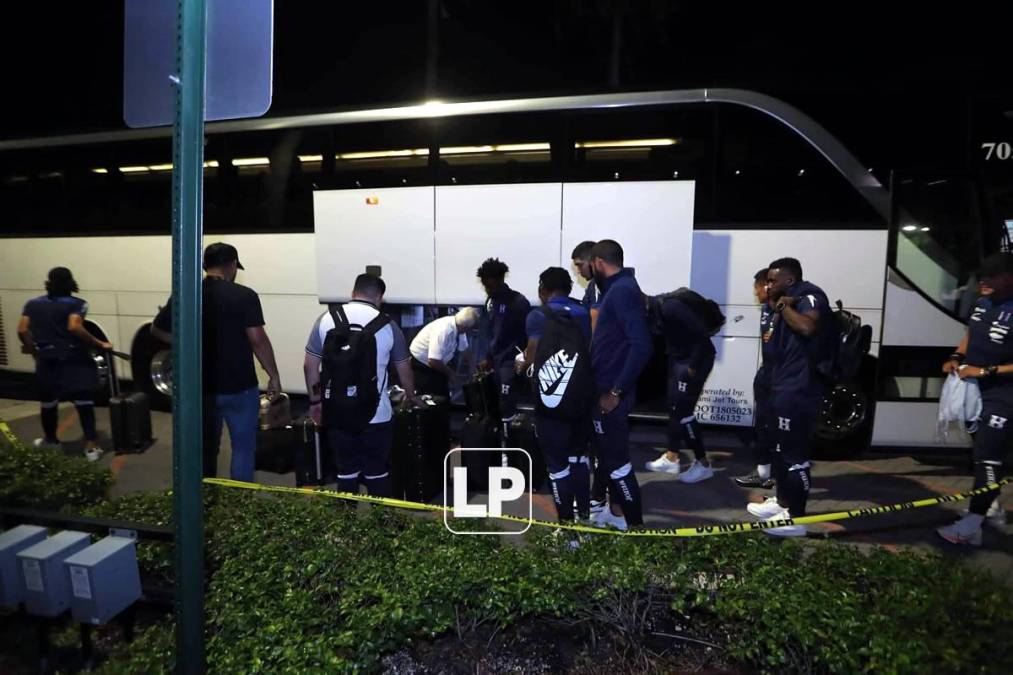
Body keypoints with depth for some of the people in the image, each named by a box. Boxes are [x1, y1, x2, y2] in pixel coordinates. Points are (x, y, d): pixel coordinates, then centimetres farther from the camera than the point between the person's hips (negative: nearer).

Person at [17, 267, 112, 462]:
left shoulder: (33, 304, 8)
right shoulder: (76, 304, -5)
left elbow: (22, 330, 2)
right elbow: (74, 327, -21)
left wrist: (31, 348, 19)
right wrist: (99, 344, -17)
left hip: (47, 360, 4)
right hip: (74, 359, -3)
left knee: (48, 401, 21)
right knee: (84, 402, -3)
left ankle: (50, 439, 40)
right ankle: (91, 446, -9)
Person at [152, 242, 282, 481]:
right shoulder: (244, 296, -13)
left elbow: (158, 330, 12)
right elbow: (258, 340, -17)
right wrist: (274, 376, -8)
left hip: (200, 388, 5)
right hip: (238, 387, -4)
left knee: (205, 448, 20)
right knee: (243, 447, 10)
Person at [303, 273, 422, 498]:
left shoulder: (326, 319, 0)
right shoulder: (388, 325, -3)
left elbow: (310, 365, 3)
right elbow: (404, 368, 9)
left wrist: (315, 401, 15)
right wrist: (411, 396, 26)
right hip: (375, 414, -2)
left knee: (345, 472, 14)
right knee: (377, 474, 11)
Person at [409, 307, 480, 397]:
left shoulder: (460, 328, -12)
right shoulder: (443, 330, -36)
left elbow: (464, 349, 4)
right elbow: (433, 361, -37)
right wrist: (450, 372, -21)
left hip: (436, 364, 8)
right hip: (420, 364, -7)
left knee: (443, 396, 12)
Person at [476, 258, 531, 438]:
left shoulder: (518, 302, -14)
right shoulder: (490, 302, 10)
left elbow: (527, 335, -13)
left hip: (511, 361, -7)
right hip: (497, 361, 7)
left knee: (507, 408, -9)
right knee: (496, 405, 9)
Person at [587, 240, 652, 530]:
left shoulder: (622, 290, -19)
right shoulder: (618, 288, 11)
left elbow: (641, 346, -28)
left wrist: (615, 391, -23)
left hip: (610, 392, -10)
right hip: (605, 388, 10)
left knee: (617, 459, 0)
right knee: (608, 454, 21)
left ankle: (634, 525, 12)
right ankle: (616, 511, 36)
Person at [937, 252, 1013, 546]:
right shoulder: (983, 302, 4)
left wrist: (987, 371, -25)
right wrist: (957, 357, 2)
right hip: (975, 390, 9)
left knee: (987, 457, -8)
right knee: (982, 451, 20)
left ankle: (971, 526, -4)